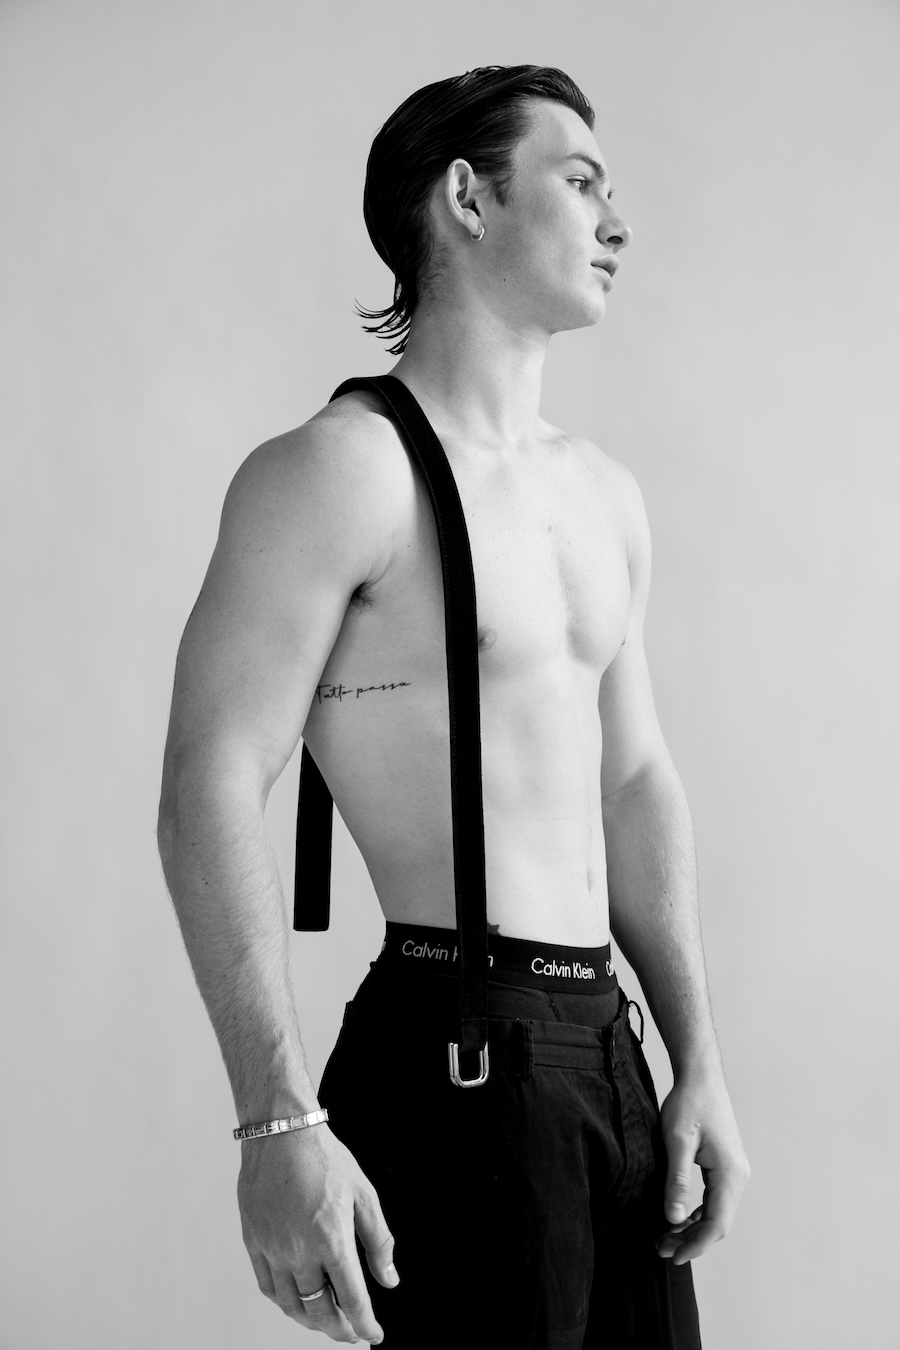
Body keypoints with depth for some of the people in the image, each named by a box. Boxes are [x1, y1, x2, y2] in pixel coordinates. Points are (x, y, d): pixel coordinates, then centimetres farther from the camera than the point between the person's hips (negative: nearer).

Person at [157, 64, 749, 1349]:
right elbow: (210, 796, -16)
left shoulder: (603, 494, 15)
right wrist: (281, 1124, -22)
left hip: (609, 1053, 8)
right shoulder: (346, 469, -10)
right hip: (458, 1059, -8)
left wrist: (699, 1065, 13)